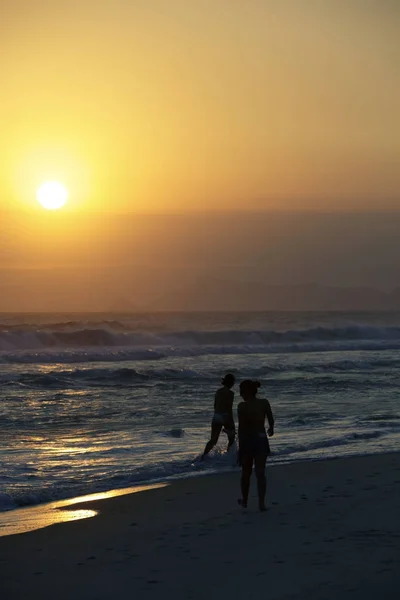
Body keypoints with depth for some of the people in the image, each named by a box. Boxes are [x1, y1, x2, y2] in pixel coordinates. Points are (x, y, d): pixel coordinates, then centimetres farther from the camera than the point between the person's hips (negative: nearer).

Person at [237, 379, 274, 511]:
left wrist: (241, 446, -14)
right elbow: (271, 420, 4)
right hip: (261, 440, 2)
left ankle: (244, 500, 31)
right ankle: (261, 503, -6)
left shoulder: (242, 406, -14)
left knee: (246, 473, 15)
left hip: (247, 440, -2)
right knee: (260, 473, 4)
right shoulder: (264, 403, -3)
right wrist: (271, 429, 27)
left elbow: (241, 427, -16)